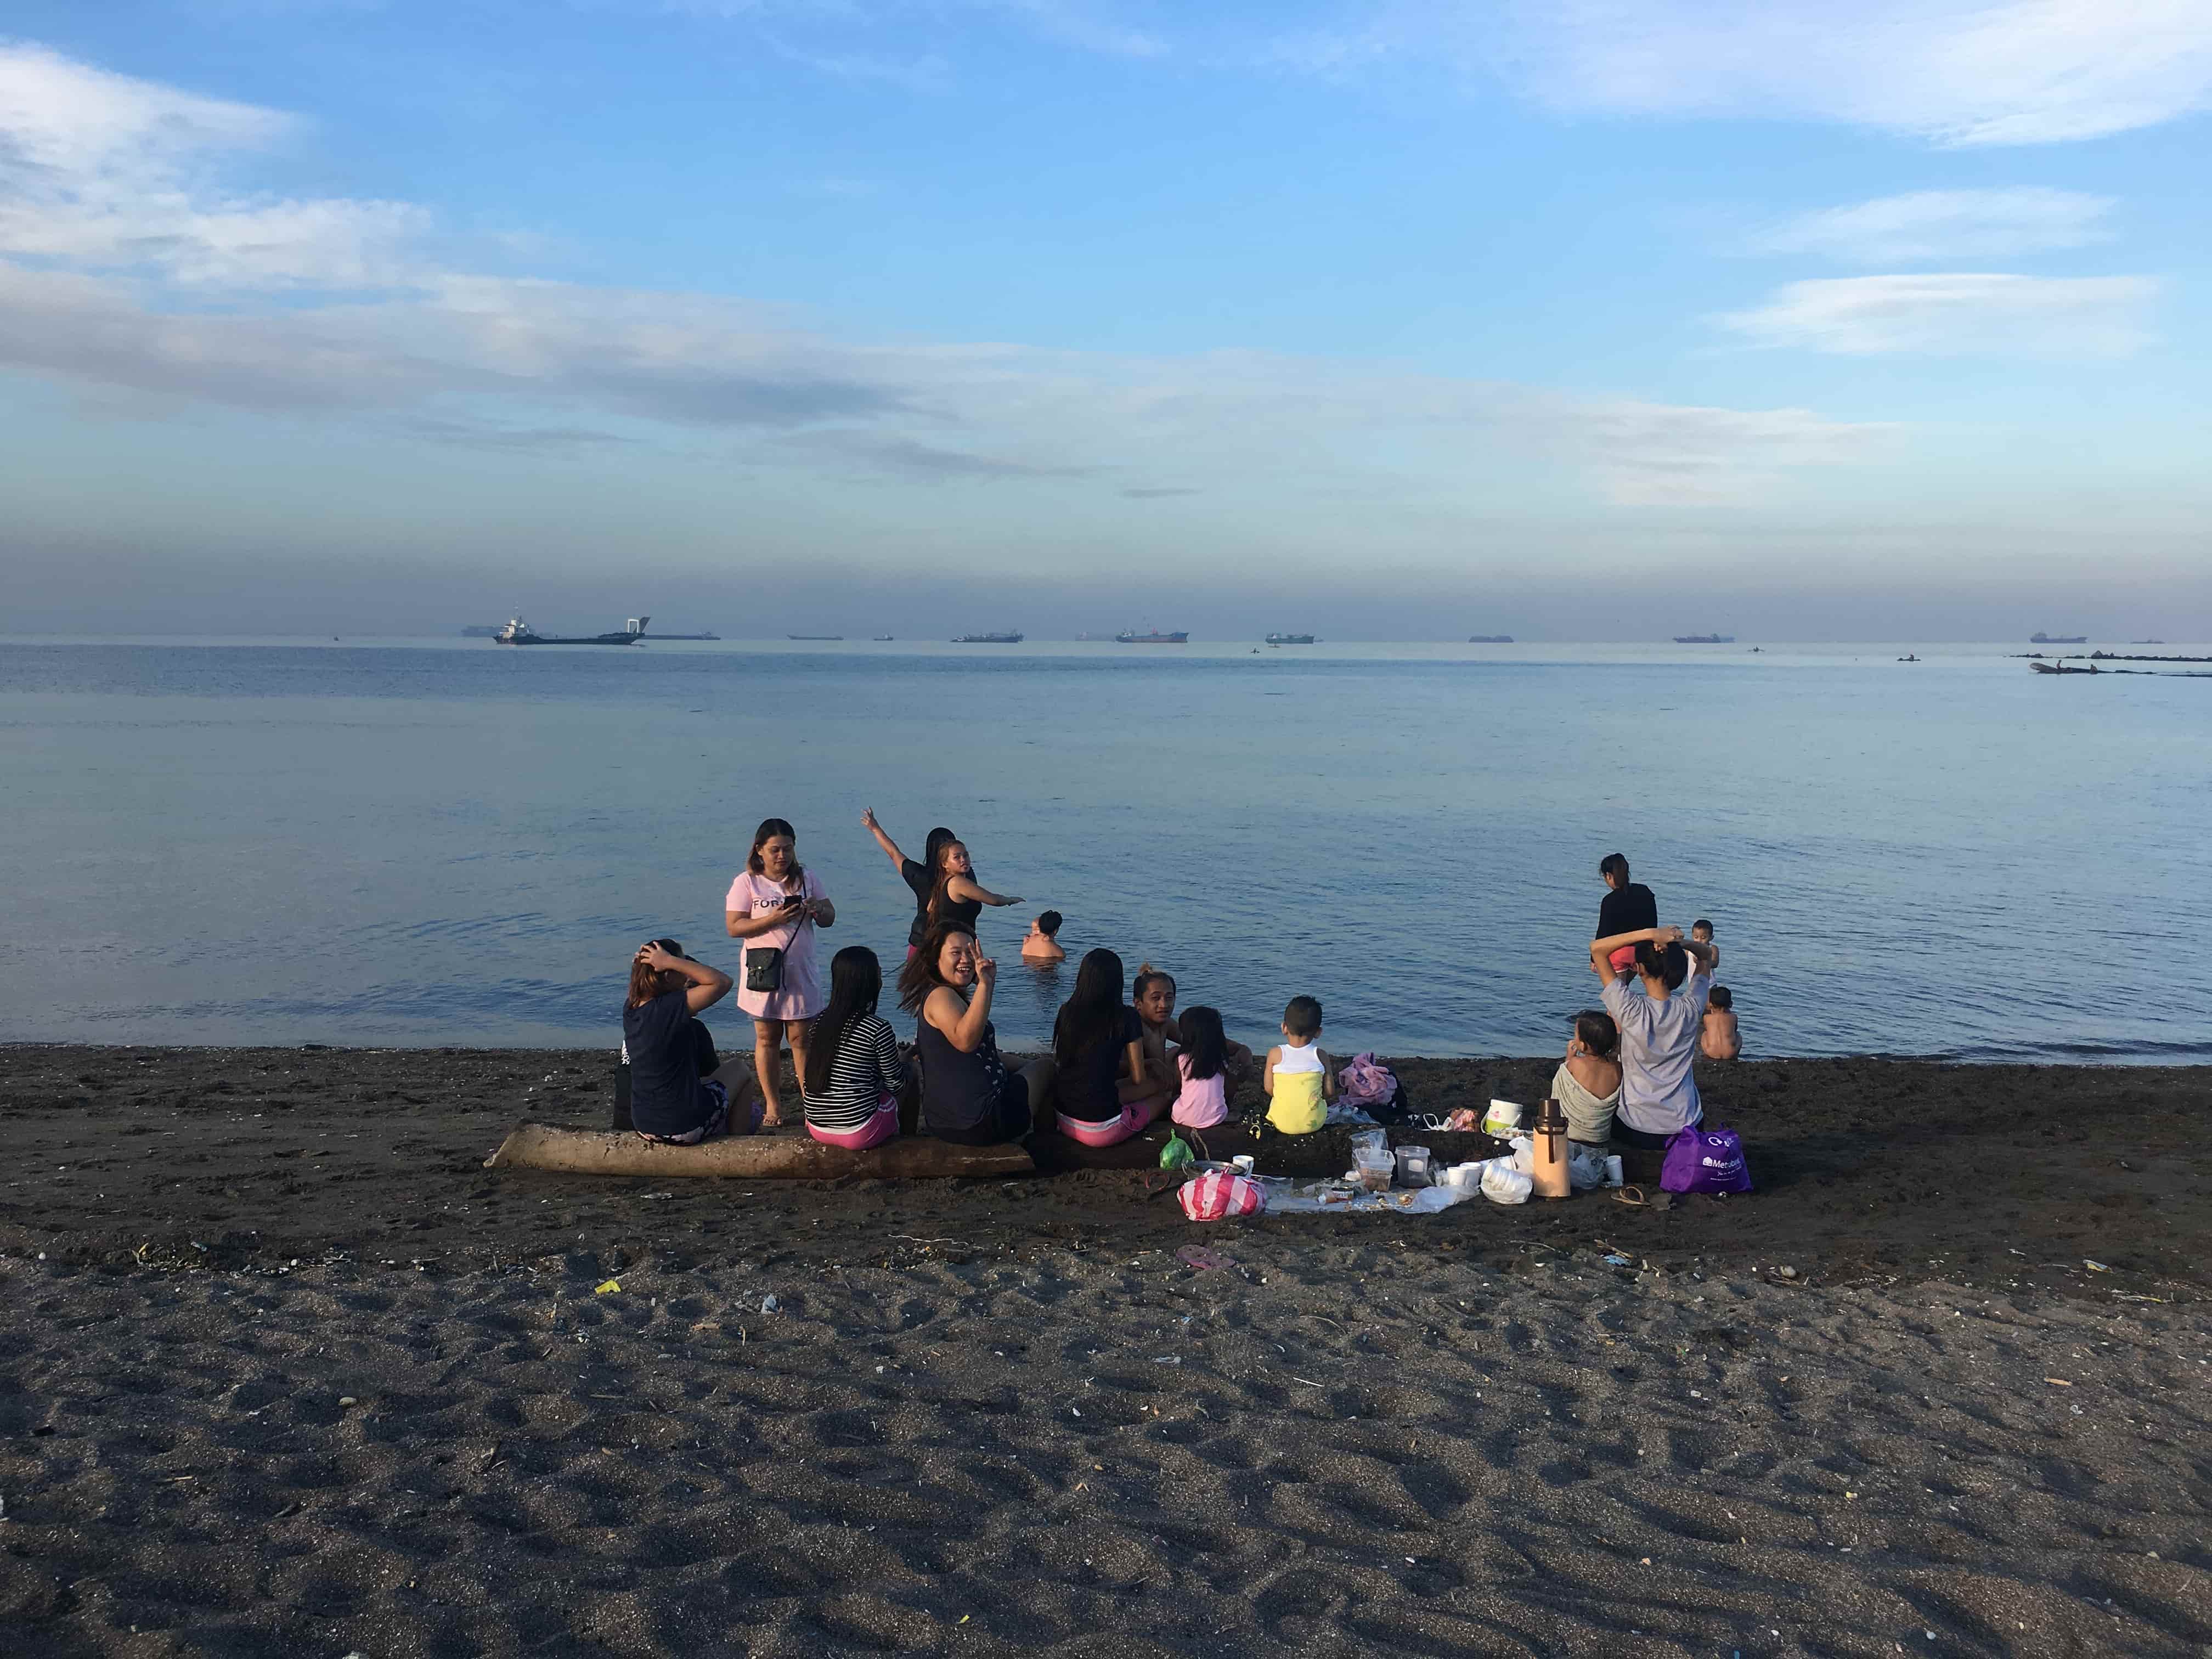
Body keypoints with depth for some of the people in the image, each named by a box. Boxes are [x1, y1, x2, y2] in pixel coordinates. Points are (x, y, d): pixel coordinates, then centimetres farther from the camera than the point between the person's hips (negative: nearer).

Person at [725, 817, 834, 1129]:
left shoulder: (806, 879, 6)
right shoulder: (746, 882, -4)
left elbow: (830, 919, 10)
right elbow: (734, 927, -11)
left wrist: (818, 910, -14)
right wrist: (773, 920, -23)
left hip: (801, 972, 2)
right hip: (764, 972, -2)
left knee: (802, 1038, 3)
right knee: (767, 1039, 6)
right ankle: (773, 1105, 16)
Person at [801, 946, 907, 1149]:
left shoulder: (821, 1020, 3)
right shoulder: (878, 1029, -14)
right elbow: (896, 1085, -4)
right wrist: (901, 1060, 20)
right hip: (858, 1132, -6)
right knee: (911, 1071, 15)